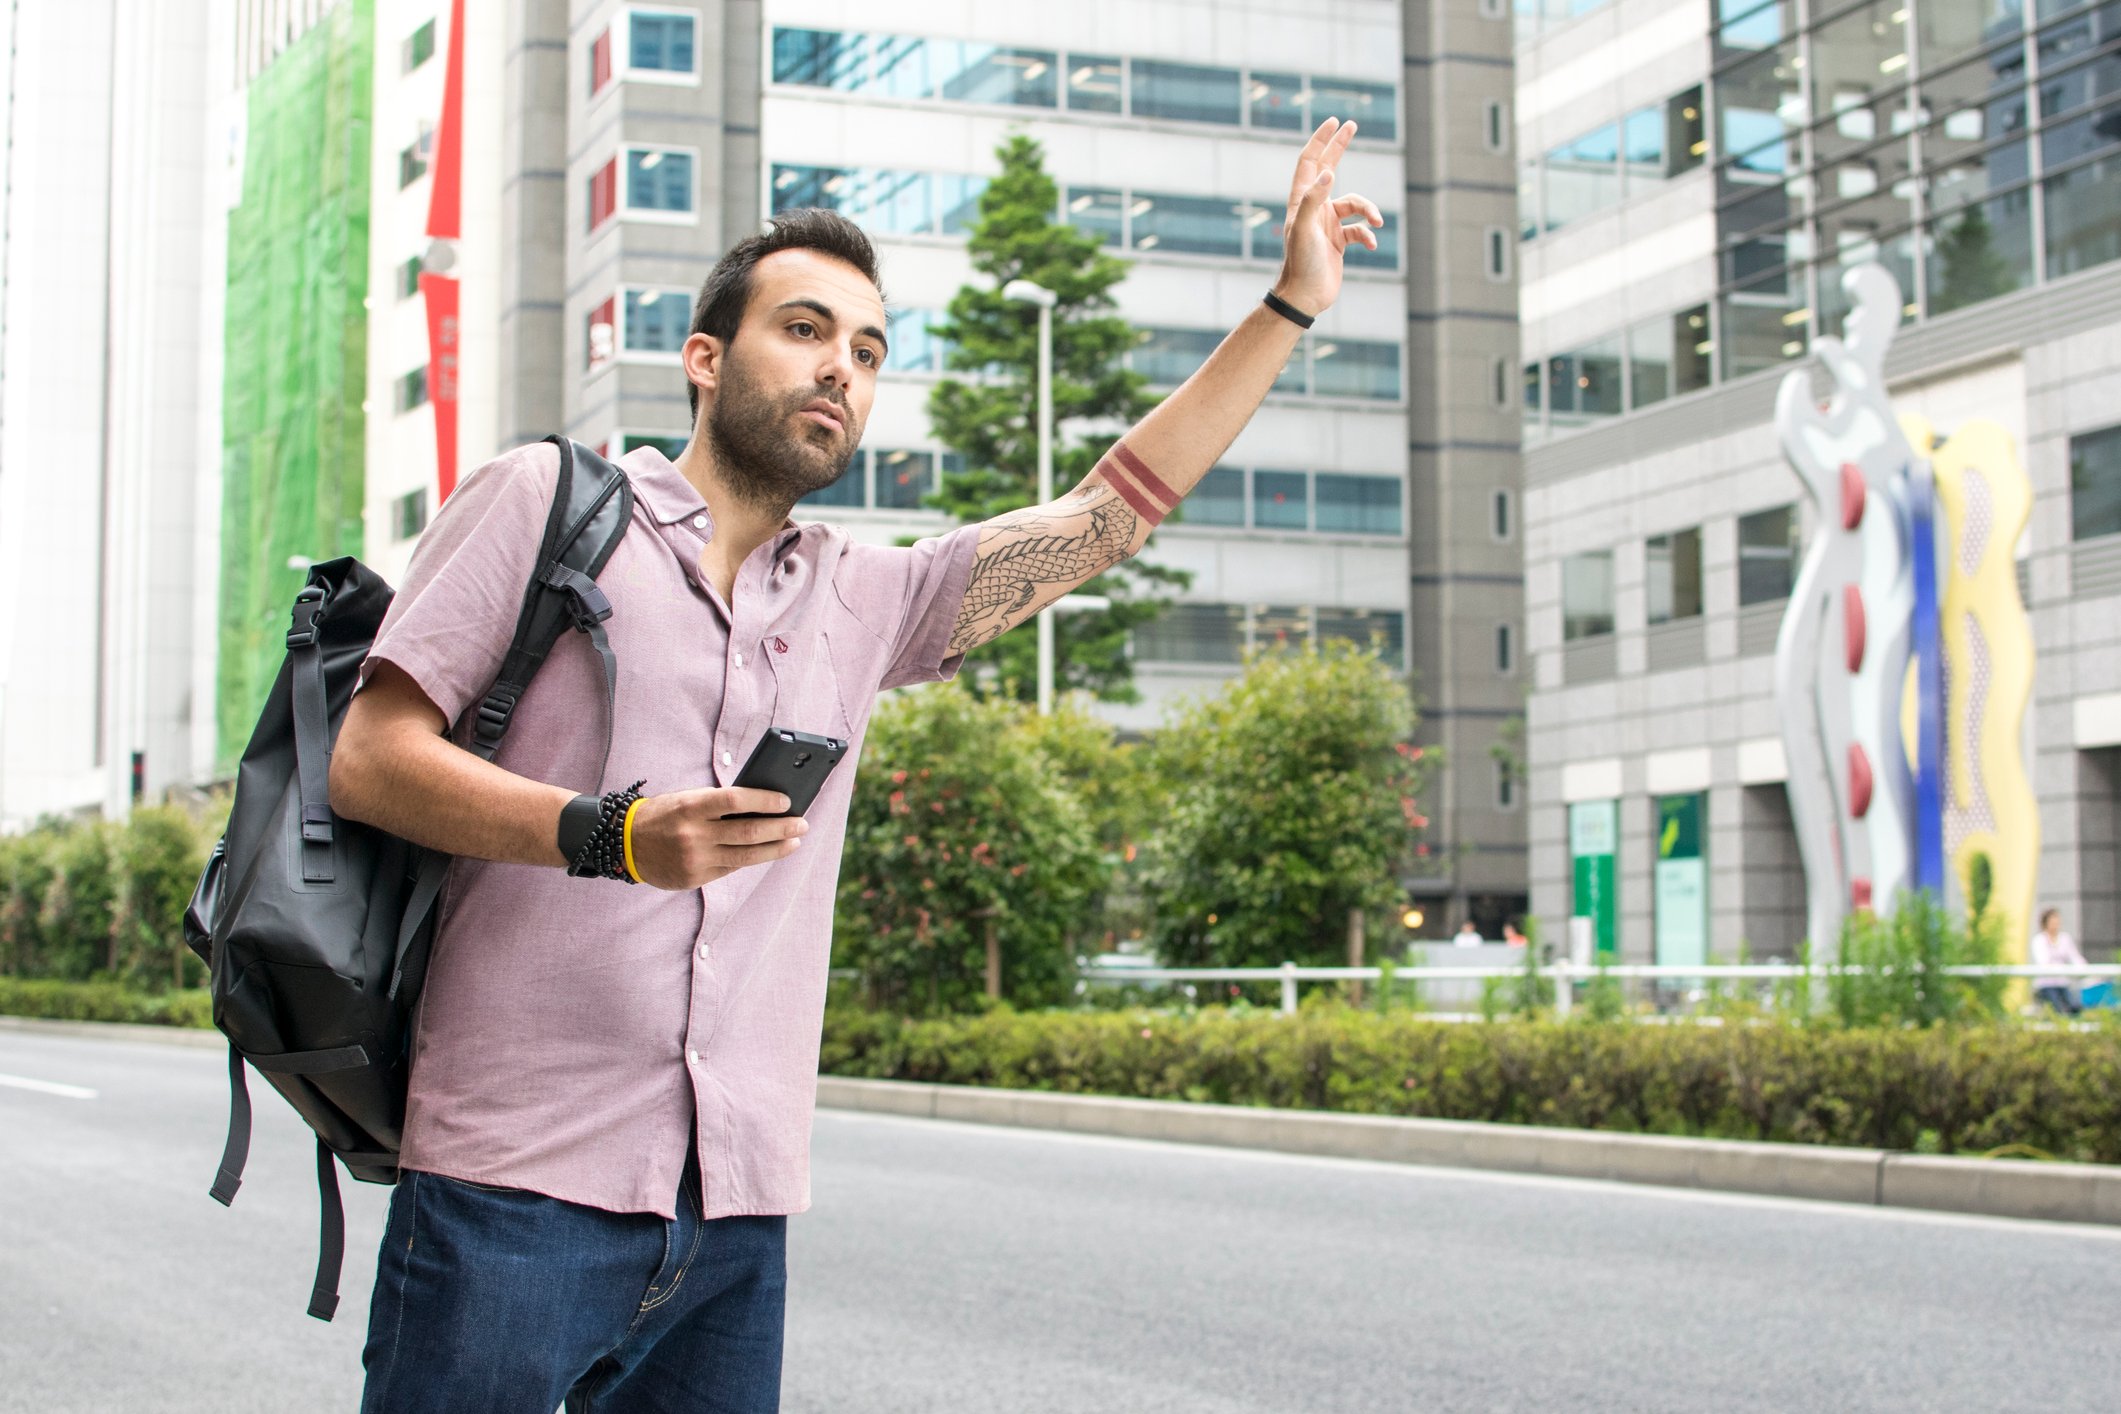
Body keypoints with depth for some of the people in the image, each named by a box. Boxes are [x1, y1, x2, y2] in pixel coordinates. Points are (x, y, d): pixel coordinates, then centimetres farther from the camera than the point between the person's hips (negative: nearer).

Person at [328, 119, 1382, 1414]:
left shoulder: (861, 603, 18)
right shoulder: (547, 501, 4)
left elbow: (1107, 514, 18)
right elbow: (369, 761, -3)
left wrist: (1291, 306, 15)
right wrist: (609, 834, -18)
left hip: (738, 1214, 5)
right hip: (520, 1185, -5)